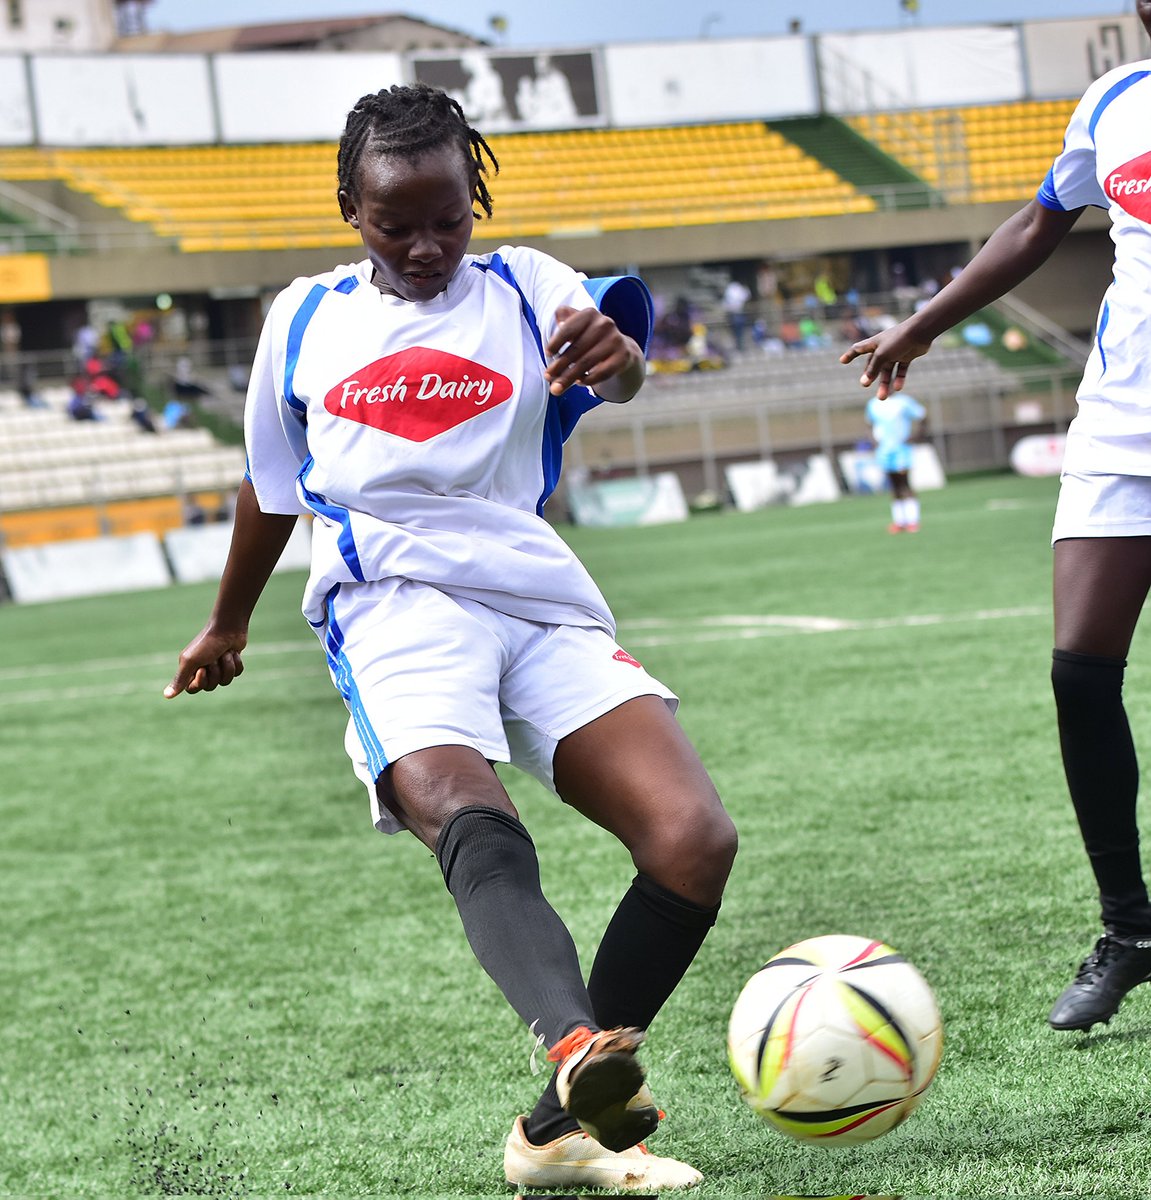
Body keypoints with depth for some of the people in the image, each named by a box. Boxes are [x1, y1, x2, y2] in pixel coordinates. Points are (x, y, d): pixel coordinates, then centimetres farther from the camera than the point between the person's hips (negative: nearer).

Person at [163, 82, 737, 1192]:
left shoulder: (522, 287, 13)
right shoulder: (304, 319, 17)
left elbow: (615, 368, -9)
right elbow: (271, 486, 32)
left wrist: (615, 356, -34)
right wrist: (228, 624, 42)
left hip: (544, 602, 2)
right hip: (395, 604, -1)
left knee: (695, 841, -19)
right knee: (469, 819, -34)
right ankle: (580, 1052, -60)